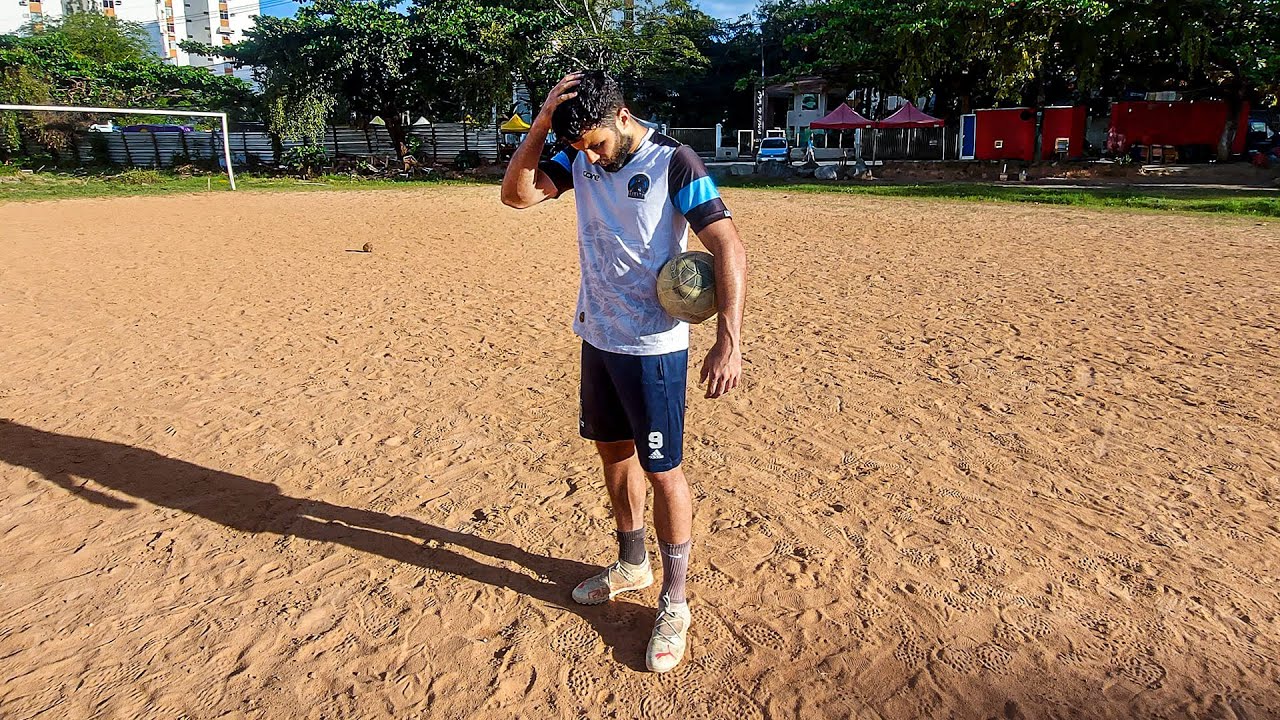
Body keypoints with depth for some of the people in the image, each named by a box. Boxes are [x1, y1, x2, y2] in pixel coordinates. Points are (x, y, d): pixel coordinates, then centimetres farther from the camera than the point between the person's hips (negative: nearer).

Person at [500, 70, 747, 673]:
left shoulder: (673, 163, -15)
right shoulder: (581, 158, 4)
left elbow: (729, 249, -21)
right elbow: (516, 193, -2)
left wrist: (729, 341, -30)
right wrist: (540, 126, -15)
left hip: (654, 347, -7)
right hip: (597, 336, 7)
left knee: (662, 471, 1)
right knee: (613, 451, 18)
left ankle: (674, 604, 18)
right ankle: (631, 565, 39)